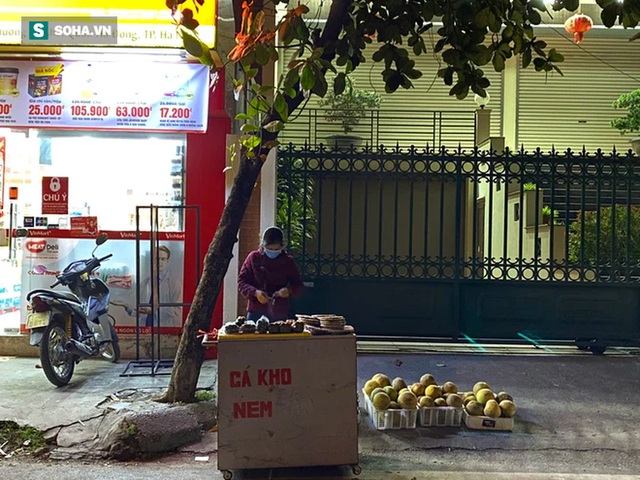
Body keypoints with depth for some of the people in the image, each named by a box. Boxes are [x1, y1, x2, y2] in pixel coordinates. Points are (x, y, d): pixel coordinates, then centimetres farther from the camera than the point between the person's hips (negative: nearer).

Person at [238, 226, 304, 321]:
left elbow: (298, 287, 8)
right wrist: (255, 292, -17)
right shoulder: (253, 257, 2)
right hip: (255, 312, 0)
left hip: (279, 314, 0)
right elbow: (241, 282, 2)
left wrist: (289, 290, -15)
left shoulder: (288, 261, 4)